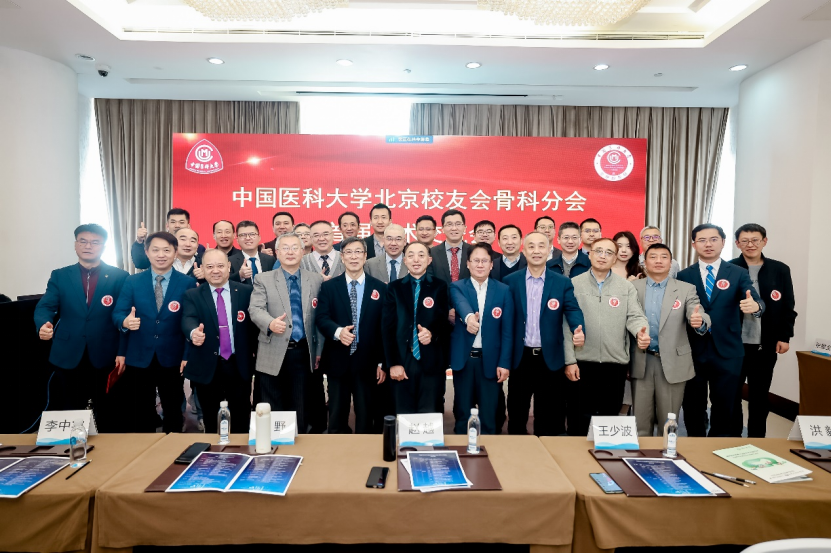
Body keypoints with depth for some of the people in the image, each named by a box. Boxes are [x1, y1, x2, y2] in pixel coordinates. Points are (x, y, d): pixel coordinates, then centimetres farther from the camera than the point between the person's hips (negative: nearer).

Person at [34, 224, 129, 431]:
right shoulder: (59, 276, 7)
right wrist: (44, 324, -25)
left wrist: (122, 352, -8)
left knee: (107, 413, 10)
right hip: (68, 356, 2)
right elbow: (45, 307, -2)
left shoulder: (120, 277, -1)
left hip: (106, 356, -2)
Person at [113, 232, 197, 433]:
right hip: (138, 358, 1)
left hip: (172, 358, -1)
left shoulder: (188, 283, -3)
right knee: (135, 412, 9)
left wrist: (188, 355, -9)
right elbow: (118, 313, 1)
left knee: (173, 409, 14)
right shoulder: (132, 282, 3)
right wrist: (125, 321, -24)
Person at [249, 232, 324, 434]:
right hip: (273, 354, -1)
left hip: (303, 353, 2)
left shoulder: (316, 279, 7)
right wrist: (270, 323, -32)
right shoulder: (263, 279, 3)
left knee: (300, 410, 11)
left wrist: (319, 350, 5)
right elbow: (255, 309, -10)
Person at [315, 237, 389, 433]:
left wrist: (383, 362, -2)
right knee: (337, 417, 10)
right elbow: (321, 318, -5)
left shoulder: (380, 288, 4)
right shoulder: (328, 286, 5)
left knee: (366, 418, 9)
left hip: (368, 362, 0)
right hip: (338, 361, 0)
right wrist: (337, 331, -27)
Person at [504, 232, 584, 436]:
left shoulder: (562, 282, 3)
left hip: (550, 358, 0)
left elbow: (572, 310, -8)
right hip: (520, 357, 0)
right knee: (517, 412, 11)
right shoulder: (510, 281, 2)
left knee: (548, 415, 9)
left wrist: (579, 330, -31)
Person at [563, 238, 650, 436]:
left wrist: (641, 332, -25)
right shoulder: (574, 284, 2)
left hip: (615, 364, 2)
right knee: (579, 419, 5)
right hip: (582, 363, -2)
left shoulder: (626, 287, 7)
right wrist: (569, 360, -6)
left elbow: (635, 317, -1)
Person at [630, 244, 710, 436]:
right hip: (641, 361, 1)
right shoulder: (633, 287, 3)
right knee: (640, 421, 10)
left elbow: (699, 317, -13)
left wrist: (700, 321, -35)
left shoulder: (686, 289, 0)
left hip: (672, 361, 0)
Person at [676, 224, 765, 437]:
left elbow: (755, 301, -12)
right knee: (693, 409, 11)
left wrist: (755, 306, -33)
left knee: (724, 410, 9)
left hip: (727, 353, 0)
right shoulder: (683, 276, 4)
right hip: (693, 352, 1)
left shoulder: (739, 273, 2)